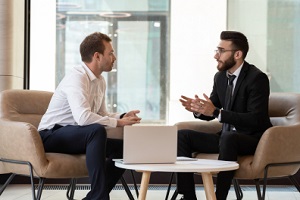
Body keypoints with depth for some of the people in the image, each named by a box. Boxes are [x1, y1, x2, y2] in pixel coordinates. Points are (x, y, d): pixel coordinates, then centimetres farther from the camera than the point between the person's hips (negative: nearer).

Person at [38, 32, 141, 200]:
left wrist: (122, 116, -4)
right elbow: (82, 117, -35)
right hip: (52, 136, -9)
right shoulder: (77, 78, -22)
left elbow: (101, 115, 16)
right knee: (97, 130, -34)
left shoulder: (100, 80, 8)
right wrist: (118, 122, -26)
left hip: (80, 136, 9)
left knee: (124, 147, -3)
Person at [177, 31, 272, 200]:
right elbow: (209, 113, 15)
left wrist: (217, 112, -31)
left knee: (228, 138, -39)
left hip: (253, 139, -8)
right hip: (226, 137, 8)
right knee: (182, 136, -7)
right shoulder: (220, 77, 7)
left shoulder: (257, 78, -15)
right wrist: (197, 109, -10)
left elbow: (256, 119, -24)